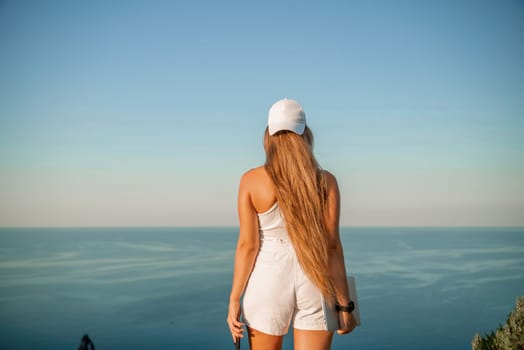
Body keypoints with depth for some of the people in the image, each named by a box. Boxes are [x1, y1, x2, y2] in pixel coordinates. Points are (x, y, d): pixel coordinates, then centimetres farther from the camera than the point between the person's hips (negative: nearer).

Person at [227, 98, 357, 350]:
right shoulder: (325, 181, -4)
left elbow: (247, 245, -6)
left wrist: (234, 300, 1)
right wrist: (344, 304, 0)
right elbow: (332, 246, -6)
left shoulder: (251, 180, -4)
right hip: (314, 284, 0)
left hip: (268, 282, 0)